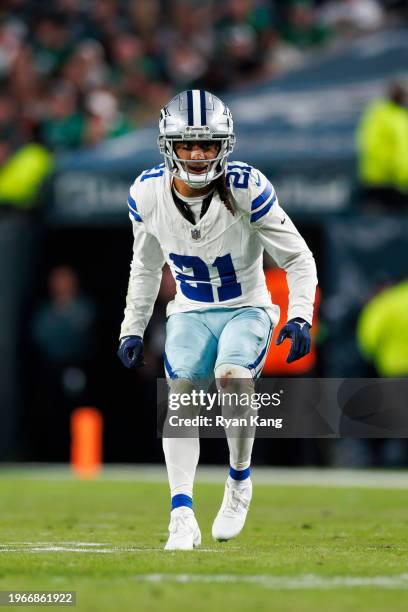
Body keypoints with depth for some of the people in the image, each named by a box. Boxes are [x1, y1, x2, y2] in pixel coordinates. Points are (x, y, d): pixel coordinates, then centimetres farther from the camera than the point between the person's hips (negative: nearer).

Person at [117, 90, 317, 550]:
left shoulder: (246, 189, -19)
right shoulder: (148, 194, -8)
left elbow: (298, 259, -11)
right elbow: (145, 266, 11)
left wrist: (300, 317, -23)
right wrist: (133, 329, 10)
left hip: (247, 309, -3)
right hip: (191, 313, 3)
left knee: (232, 376, -30)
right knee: (181, 391, -21)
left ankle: (239, 478, -5)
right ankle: (182, 515, -23)